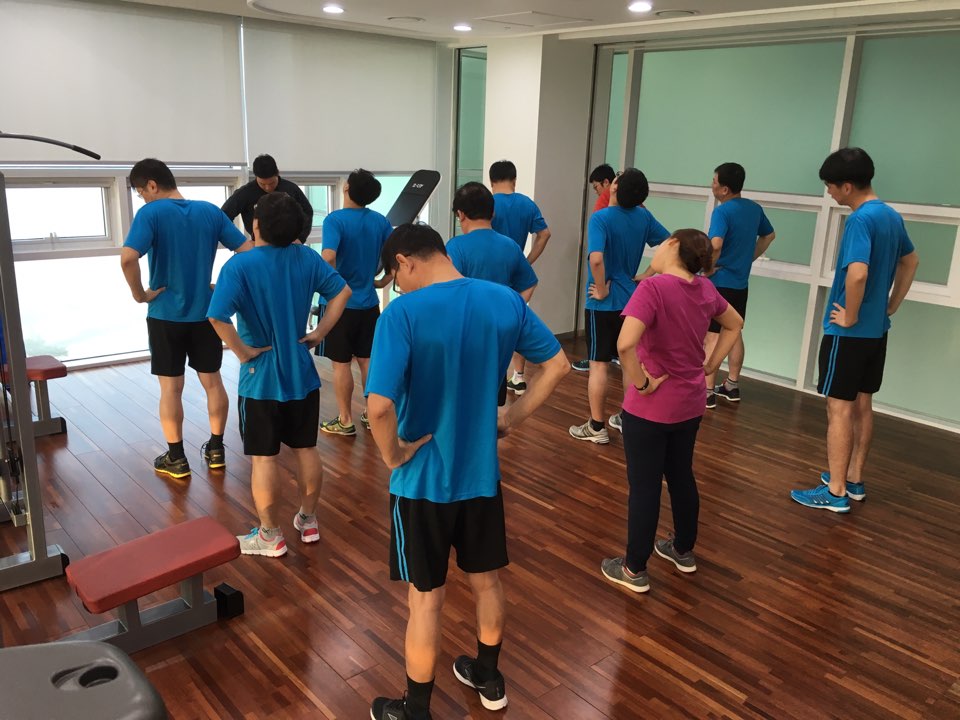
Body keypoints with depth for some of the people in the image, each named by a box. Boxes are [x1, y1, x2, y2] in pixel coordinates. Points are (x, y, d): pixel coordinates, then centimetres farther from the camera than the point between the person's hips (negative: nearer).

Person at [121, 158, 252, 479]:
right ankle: (216, 450, 23)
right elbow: (248, 251, -1)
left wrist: (140, 294, -12)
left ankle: (176, 458, 15)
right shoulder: (211, 211, 1)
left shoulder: (150, 213, -12)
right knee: (213, 382, 14)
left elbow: (128, 258, -27)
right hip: (206, 312, 4)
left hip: (166, 315, -3)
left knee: (171, 388, 7)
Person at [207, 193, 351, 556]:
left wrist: (243, 352, -16)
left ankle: (270, 535, 20)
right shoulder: (306, 257, -3)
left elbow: (218, 317, -29)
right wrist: (319, 333, 3)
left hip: (261, 378, -5)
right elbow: (342, 292, 2)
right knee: (306, 449, 17)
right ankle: (308, 520, 31)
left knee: (263, 458, 8)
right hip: (302, 373, 5)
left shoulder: (240, 265, -17)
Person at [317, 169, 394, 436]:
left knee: (341, 363, 6)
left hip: (339, 302, -5)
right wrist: (382, 281, 10)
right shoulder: (381, 221, 0)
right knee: (367, 360, 16)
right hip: (368, 303, 5)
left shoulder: (335, 219, -15)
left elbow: (328, 257, -29)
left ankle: (345, 421, 15)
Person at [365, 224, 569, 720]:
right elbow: (557, 365, 4)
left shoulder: (403, 313, -21)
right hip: (482, 472, 5)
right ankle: (489, 679, 45)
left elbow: (379, 405, -32)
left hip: (423, 480, -4)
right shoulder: (505, 301, -5)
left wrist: (393, 455, -14)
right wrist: (511, 420, 6)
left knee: (426, 599, 11)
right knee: (486, 580, 23)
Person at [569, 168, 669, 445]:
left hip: (604, 303, -6)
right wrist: (648, 274, 7)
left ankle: (596, 427, 10)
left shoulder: (601, 218, -18)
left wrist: (602, 290, -17)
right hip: (632, 299, 6)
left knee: (598, 364, 3)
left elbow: (596, 258, -32)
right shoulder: (643, 216, 1)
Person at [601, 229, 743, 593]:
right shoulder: (705, 289, 0)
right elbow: (734, 325, 18)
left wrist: (641, 382, -20)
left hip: (649, 408, -7)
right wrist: (709, 366, 12)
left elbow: (625, 344, -36)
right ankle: (684, 551, 39)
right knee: (681, 477, 22)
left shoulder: (653, 288, -22)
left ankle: (635, 570, 19)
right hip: (690, 404, 7)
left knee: (644, 486, 6)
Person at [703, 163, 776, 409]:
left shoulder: (722, 211, -18)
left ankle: (707, 392, -1)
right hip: (740, 282, 8)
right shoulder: (755, 208, 7)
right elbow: (769, 235, 22)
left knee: (712, 336, -4)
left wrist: (708, 270, -16)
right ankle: (732, 386, 26)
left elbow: (715, 245, -32)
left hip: (719, 282, -8)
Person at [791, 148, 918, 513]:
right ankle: (854, 480, 27)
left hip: (849, 332, -9)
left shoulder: (860, 220, -20)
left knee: (840, 408, -1)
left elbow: (857, 273, -34)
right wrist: (891, 306, 19)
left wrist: (849, 317, -20)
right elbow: (911, 262, 22)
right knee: (862, 405, 16)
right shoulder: (892, 216, 9)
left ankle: (836, 491, 6)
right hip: (876, 329, 9)